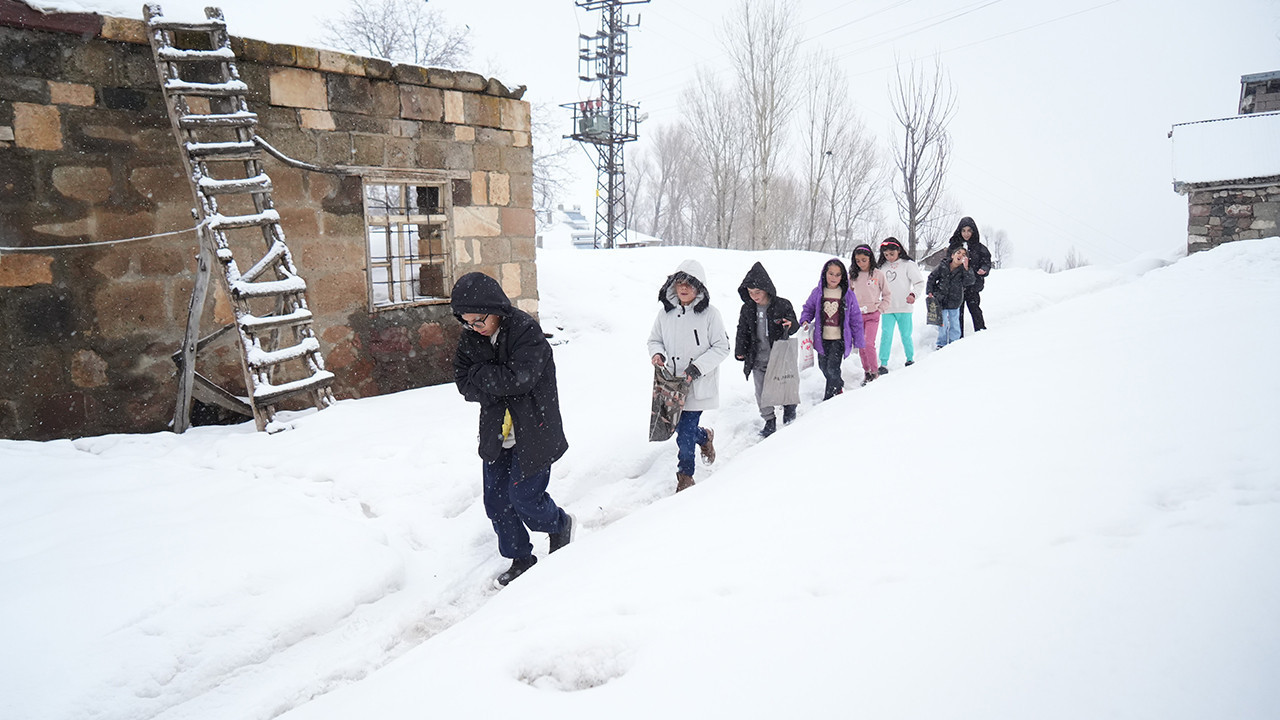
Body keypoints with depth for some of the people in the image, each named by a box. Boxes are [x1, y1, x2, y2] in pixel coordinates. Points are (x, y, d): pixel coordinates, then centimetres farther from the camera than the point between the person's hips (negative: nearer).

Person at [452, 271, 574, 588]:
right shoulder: (470, 337, 1)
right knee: (496, 500, 9)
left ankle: (560, 524, 29)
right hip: (496, 434, 7)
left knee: (524, 497, -3)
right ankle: (520, 559, 28)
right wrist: (498, 385, -18)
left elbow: (519, 379, -28)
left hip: (533, 432, -6)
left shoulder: (526, 331, -19)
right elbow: (463, 382, -3)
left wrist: (481, 375, -16)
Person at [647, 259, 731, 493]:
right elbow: (654, 339, 15)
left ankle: (685, 475, 16)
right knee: (681, 426, 14)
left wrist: (696, 368, -17)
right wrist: (657, 353, -8)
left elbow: (722, 348, -7)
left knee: (685, 431, -5)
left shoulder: (709, 314, -9)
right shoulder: (665, 313, 3)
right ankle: (705, 437, 47)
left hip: (698, 386, -4)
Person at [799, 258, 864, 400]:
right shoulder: (817, 293, 0)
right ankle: (838, 386, 44)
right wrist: (805, 321, -9)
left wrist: (858, 342, 3)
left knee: (832, 368, -14)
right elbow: (808, 309, 13)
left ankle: (829, 398, 3)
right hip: (822, 338, 3)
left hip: (840, 339, -3)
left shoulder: (848, 295, -4)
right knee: (824, 367, 16)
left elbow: (856, 319, 2)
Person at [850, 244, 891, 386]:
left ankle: (875, 372, -3)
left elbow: (886, 294, 6)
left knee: (869, 343, -15)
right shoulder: (853, 276, 5)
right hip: (857, 315, 3)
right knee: (861, 346, 6)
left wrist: (880, 309, -2)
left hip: (872, 315, -3)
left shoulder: (878, 274, -2)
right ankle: (866, 372, 18)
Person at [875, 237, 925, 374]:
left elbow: (920, 282, -2)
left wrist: (913, 294, -18)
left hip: (904, 307, -2)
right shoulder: (882, 267, 10)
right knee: (886, 335, -6)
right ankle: (883, 364, -7)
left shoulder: (908, 265, -1)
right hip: (887, 308, 2)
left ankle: (910, 359, 25)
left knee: (906, 335, 6)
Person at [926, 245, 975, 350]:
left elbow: (968, 282, -21)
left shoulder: (964, 270, -5)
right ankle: (941, 344, 16)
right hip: (940, 300, -1)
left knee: (954, 324, 7)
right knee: (942, 323, 2)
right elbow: (931, 278, 5)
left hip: (954, 302, 1)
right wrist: (930, 292, -2)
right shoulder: (942, 267, -5)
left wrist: (966, 268, -28)